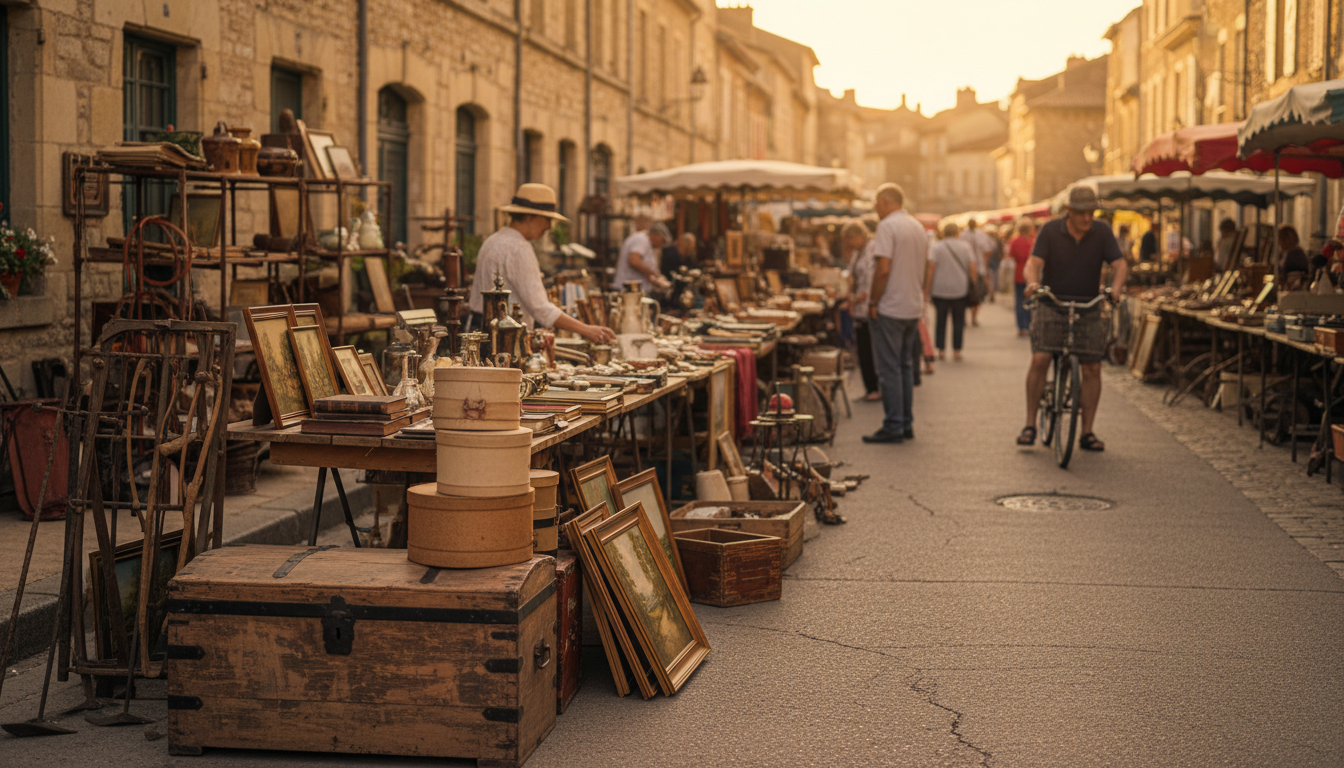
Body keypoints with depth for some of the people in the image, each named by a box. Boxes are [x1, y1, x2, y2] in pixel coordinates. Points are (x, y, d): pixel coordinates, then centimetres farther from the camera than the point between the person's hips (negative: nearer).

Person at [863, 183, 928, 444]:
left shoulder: (888, 226, -13)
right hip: (914, 307, 8)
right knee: (905, 366, 14)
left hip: (890, 308, -8)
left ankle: (893, 427, -4)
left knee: (889, 369, -4)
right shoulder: (919, 228, 13)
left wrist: (873, 302, -14)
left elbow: (883, 268, -20)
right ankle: (906, 424, 16)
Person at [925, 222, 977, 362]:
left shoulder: (936, 247, -2)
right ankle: (957, 351, 6)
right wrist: (974, 285, 6)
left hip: (940, 289, -1)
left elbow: (931, 269, -9)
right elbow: (973, 268, -2)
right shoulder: (965, 246, 3)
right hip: (960, 289, 1)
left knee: (940, 320, 7)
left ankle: (941, 350, 6)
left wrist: (926, 289, -6)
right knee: (958, 321, 7)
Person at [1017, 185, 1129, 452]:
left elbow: (1120, 264, -9)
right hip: (1051, 305, -2)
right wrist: (1033, 283, -38)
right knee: (1040, 360, -17)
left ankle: (1087, 432, 6)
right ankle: (1030, 425, -6)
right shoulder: (1050, 230, -6)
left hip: (1088, 308, 2)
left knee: (1092, 368, -3)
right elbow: (1034, 262, -15)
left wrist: (1116, 287, -31)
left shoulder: (1102, 232, -2)